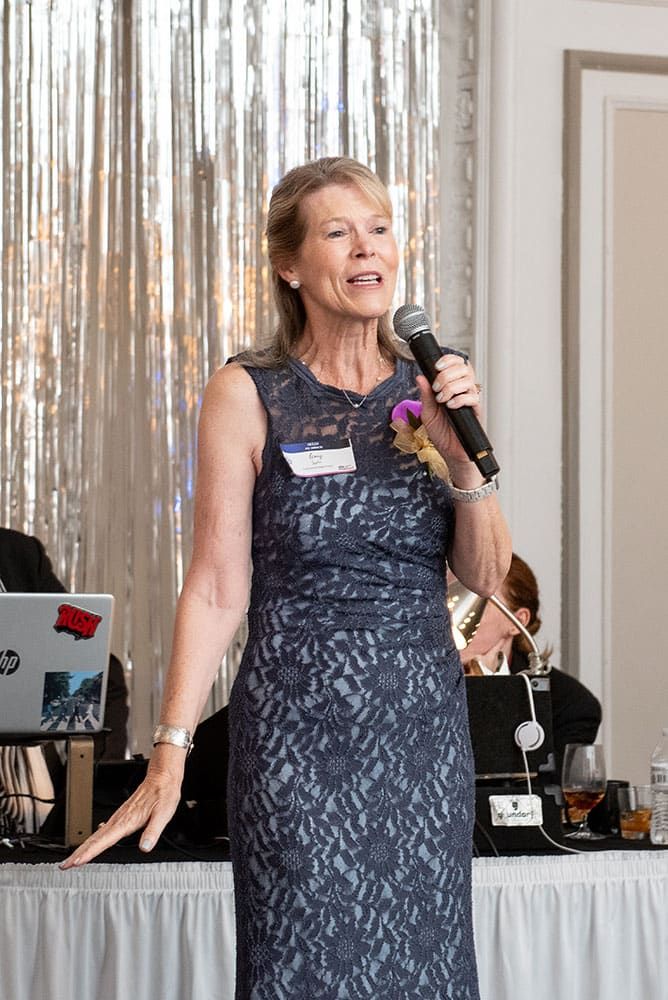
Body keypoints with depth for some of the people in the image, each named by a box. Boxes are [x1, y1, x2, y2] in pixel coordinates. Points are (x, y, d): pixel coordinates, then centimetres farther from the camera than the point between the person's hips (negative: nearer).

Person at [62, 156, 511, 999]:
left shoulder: (431, 387, 7)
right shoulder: (249, 396, -4)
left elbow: (487, 575, 7)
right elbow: (216, 588, -6)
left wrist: (463, 457, -9)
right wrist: (170, 755, -12)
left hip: (425, 719, 4)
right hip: (299, 728, -4)